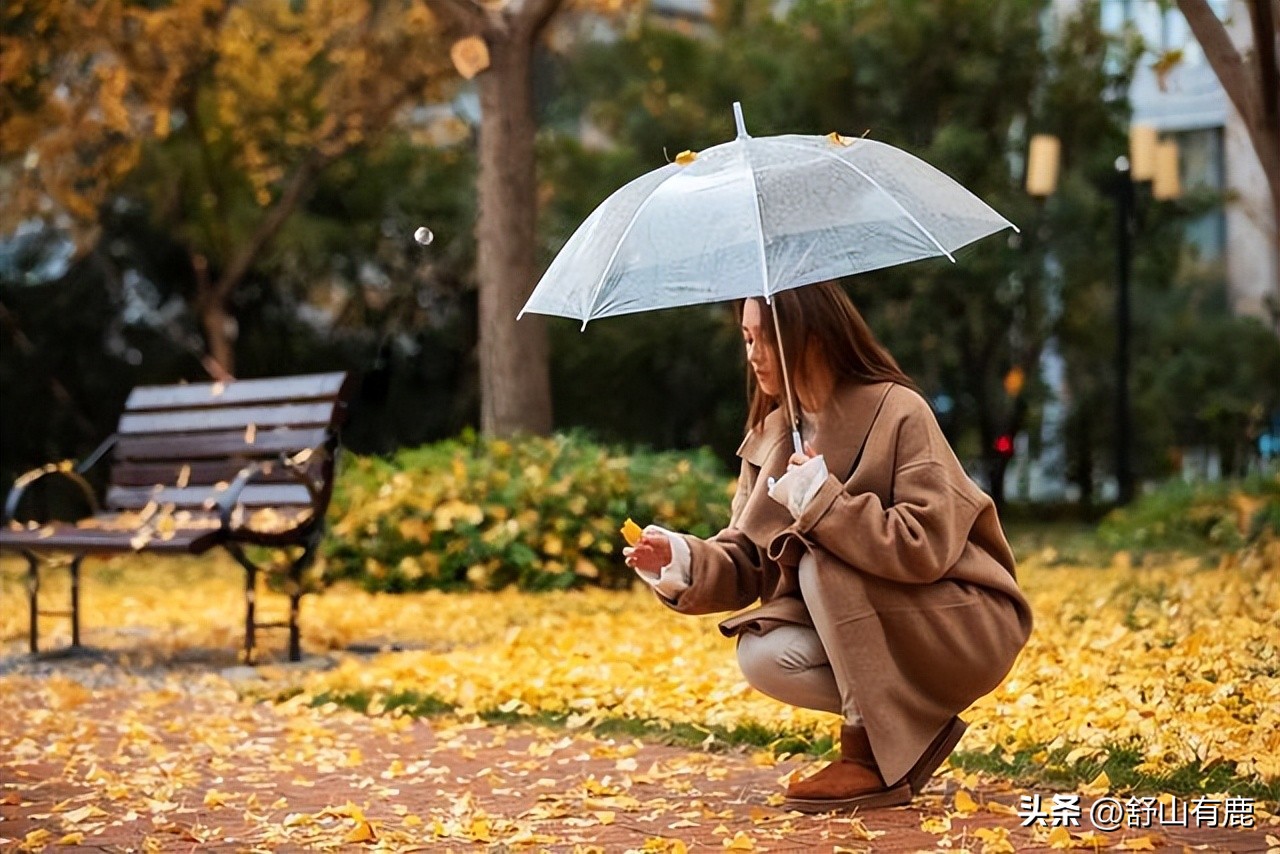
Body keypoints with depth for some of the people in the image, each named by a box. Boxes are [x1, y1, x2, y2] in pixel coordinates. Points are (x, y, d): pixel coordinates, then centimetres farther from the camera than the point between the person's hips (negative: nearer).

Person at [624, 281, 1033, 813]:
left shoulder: (897, 412, -17)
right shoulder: (769, 435, 4)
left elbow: (926, 548, -26)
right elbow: (746, 563, -1)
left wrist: (824, 501, -28)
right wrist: (684, 561, -20)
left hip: (965, 626, -6)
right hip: (864, 625, 6)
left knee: (822, 562, -28)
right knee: (763, 658, -20)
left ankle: (871, 757, -19)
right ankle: (906, 721, 0)